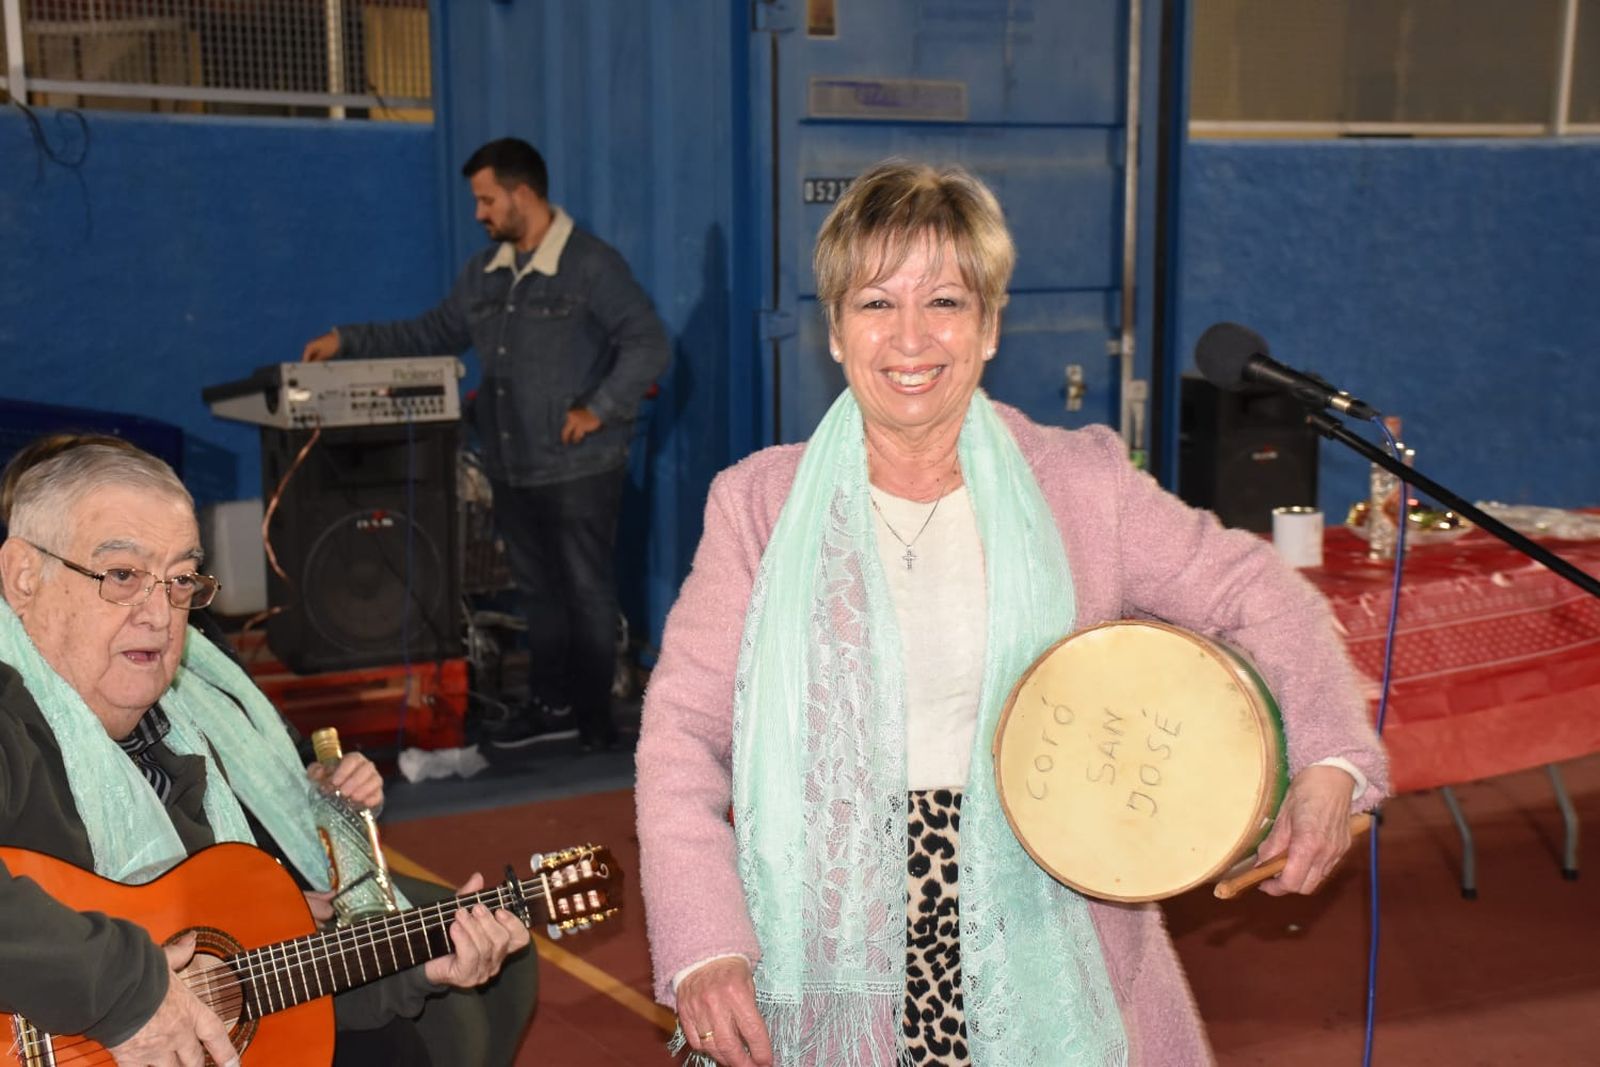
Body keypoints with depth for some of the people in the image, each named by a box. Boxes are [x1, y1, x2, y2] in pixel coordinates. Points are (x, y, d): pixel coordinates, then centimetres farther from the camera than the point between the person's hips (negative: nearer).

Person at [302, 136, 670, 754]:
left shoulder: (591, 265, -11)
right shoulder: (485, 272, 12)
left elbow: (647, 344, -15)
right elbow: (432, 335, 18)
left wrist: (598, 409, -18)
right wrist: (348, 341, 11)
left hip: (580, 467, -7)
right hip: (513, 466, 7)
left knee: (587, 590, 3)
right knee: (536, 589, 15)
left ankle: (594, 716, 16)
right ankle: (550, 702, 28)